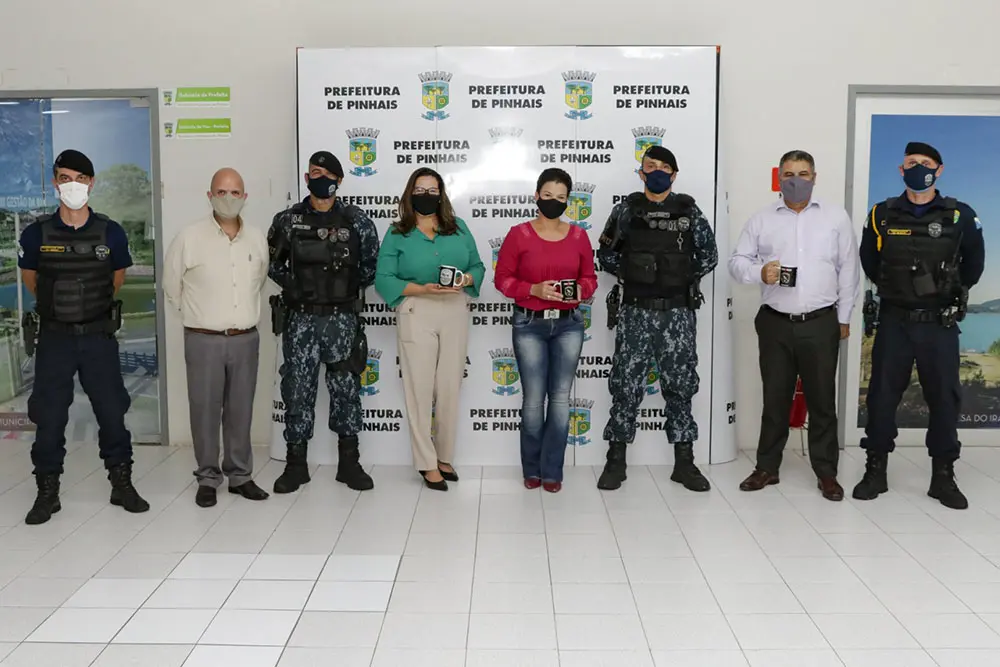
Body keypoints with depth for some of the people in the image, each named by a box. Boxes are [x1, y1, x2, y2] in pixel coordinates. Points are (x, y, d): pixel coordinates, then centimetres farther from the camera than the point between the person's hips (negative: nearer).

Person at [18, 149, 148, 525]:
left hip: (99, 337, 0)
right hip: (54, 339, 0)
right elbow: (30, 279, 13)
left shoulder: (111, 233, -2)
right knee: (49, 418, 5)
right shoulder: (37, 234, -3)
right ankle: (48, 492, 18)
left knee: (112, 413, 6)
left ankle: (122, 485, 20)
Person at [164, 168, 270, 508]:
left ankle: (240, 476, 22)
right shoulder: (189, 238, -6)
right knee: (205, 411, 4)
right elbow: (172, 285, 3)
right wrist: (198, 315, 8)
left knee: (240, 411, 11)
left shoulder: (257, 238, 5)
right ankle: (208, 478, 17)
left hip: (246, 339, 3)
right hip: (204, 340, -3)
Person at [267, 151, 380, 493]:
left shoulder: (357, 221, 0)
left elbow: (371, 266, 6)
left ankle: (349, 463, 18)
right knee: (298, 389, 5)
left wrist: (348, 288, 4)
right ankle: (296, 464, 16)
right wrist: (296, 286, 3)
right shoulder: (287, 220, 2)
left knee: (346, 388, 6)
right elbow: (272, 263, 11)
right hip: (300, 318, 1)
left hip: (342, 318, 0)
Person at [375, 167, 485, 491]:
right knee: (420, 389, 0)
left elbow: (478, 266, 10)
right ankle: (427, 464, 10)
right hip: (416, 314, -2)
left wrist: (466, 279, -13)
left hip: (455, 312, 3)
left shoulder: (458, 227, 9)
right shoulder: (397, 234, 1)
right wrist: (423, 289, -19)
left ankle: (445, 457, 21)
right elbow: (383, 280, -7)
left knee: (450, 388, 7)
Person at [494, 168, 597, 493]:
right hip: (529, 325, -2)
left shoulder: (579, 236, 4)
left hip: (568, 325, 2)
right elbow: (502, 278, -2)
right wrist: (534, 289, -17)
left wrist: (580, 290, -10)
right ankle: (532, 469, 18)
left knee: (560, 398, 3)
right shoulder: (519, 234, -3)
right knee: (533, 399, 1)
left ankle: (552, 471, 14)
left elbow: (590, 277, 12)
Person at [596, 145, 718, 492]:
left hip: (678, 312, 1)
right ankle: (616, 461, 13)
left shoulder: (689, 210, 4)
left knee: (680, 386, 6)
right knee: (626, 385, 2)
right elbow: (606, 254, 12)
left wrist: (684, 280, 4)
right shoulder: (626, 209, 4)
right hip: (635, 311, 0)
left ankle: (684, 463, 17)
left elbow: (709, 255, 9)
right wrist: (629, 275, 3)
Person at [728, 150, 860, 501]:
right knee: (775, 397, 9)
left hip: (821, 323, -1)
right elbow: (737, 261, 5)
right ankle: (767, 467, 21)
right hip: (775, 323, 1)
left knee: (822, 399, 5)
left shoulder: (836, 216, 4)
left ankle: (826, 472, 17)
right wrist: (759, 272, -17)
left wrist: (844, 317, 6)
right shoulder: (762, 219, 5)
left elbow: (848, 270, 7)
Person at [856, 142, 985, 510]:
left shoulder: (960, 217, -2)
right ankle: (876, 471, 17)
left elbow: (973, 265, 12)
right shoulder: (882, 215, 1)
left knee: (944, 398, 5)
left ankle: (943, 477, 18)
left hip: (939, 324, 0)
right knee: (882, 396, 4)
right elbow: (869, 263, 15)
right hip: (894, 321, 1)